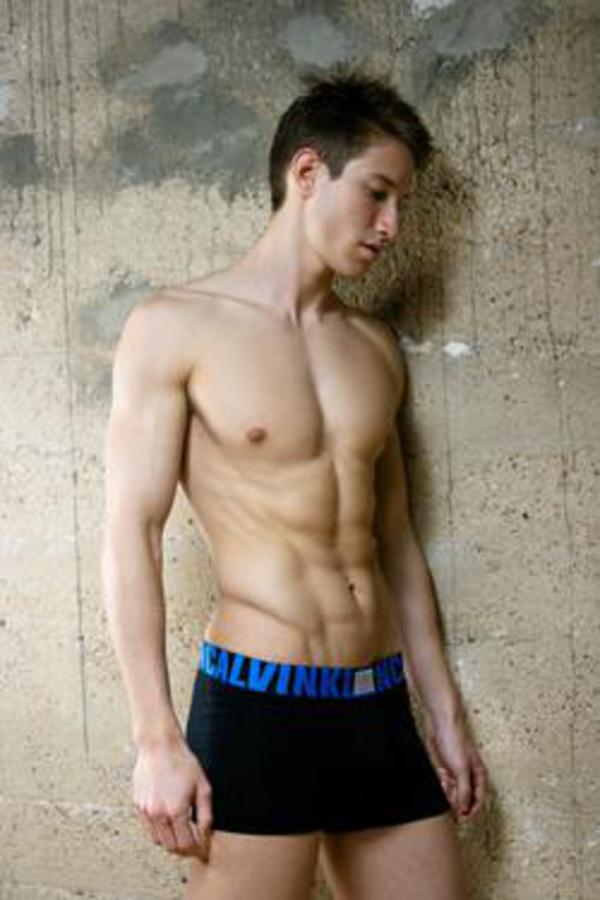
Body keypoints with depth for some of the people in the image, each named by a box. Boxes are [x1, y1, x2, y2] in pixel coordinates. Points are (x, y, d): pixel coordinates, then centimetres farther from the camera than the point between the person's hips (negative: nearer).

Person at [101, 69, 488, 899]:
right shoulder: (174, 328, -3)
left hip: (382, 707, 6)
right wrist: (157, 739, -14)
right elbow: (131, 535, -8)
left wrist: (446, 717, 16)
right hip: (259, 703, -6)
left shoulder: (376, 348, 14)